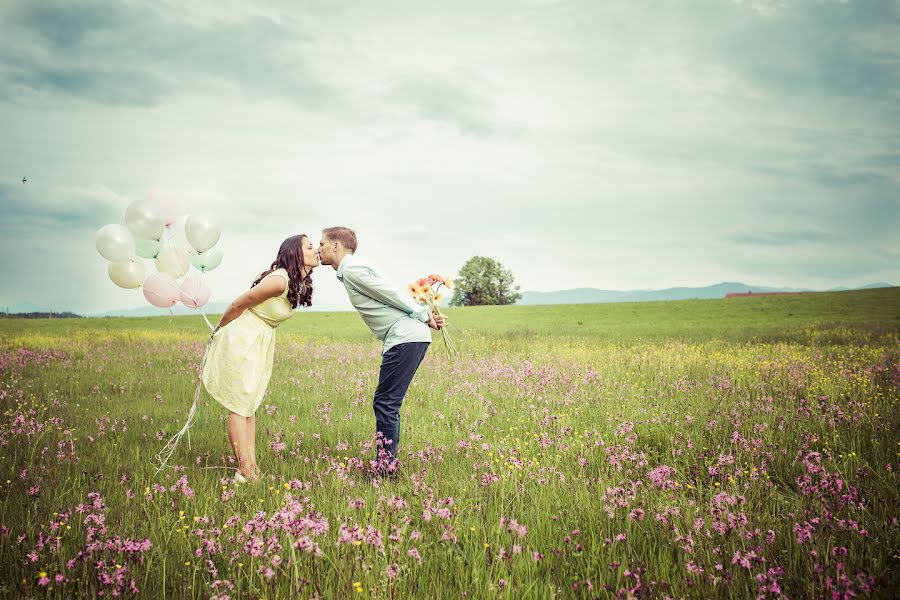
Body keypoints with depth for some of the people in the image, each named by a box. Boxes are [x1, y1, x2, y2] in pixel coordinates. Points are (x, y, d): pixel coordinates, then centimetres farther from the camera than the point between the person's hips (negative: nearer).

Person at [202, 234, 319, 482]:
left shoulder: (300, 284, 6)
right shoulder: (279, 280, -24)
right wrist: (219, 330, 0)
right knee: (239, 407, -4)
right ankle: (245, 472, -2)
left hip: (260, 343, 9)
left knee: (250, 405, 9)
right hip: (240, 340, -9)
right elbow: (238, 304, -16)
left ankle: (252, 466, 12)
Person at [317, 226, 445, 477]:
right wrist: (425, 316, 11)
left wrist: (424, 317, -4)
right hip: (409, 338, 10)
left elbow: (393, 295, -11)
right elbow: (391, 297, 18)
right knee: (387, 403, 13)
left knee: (385, 403, -8)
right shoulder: (351, 271, 23)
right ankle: (387, 463, 17)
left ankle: (385, 468, -5)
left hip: (405, 338, -10)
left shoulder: (351, 270, -9)